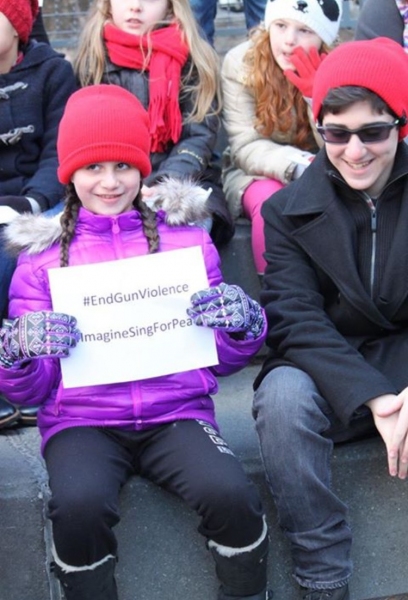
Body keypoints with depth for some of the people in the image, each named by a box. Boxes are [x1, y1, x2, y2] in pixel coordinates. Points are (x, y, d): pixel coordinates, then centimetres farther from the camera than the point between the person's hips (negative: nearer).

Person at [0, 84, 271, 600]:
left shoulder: (185, 237, 10)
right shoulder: (42, 255, 9)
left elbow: (222, 360, 13)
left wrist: (245, 324, -9)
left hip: (176, 411, 1)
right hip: (82, 420, 0)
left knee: (231, 495, -27)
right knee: (79, 505, -32)